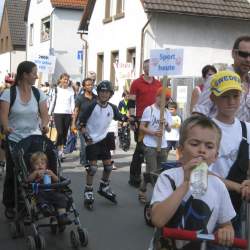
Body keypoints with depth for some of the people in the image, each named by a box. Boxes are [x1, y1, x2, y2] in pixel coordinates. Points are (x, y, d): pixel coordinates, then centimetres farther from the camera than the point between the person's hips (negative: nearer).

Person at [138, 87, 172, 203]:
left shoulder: (166, 112, 11)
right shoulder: (149, 109, -4)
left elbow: (169, 129, 8)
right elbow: (141, 127, -7)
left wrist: (166, 124, -15)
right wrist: (153, 133, -22)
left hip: (163, 146, 5)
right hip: (150, 145, -5)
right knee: (151, 171, -8)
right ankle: (142, 192, 9)